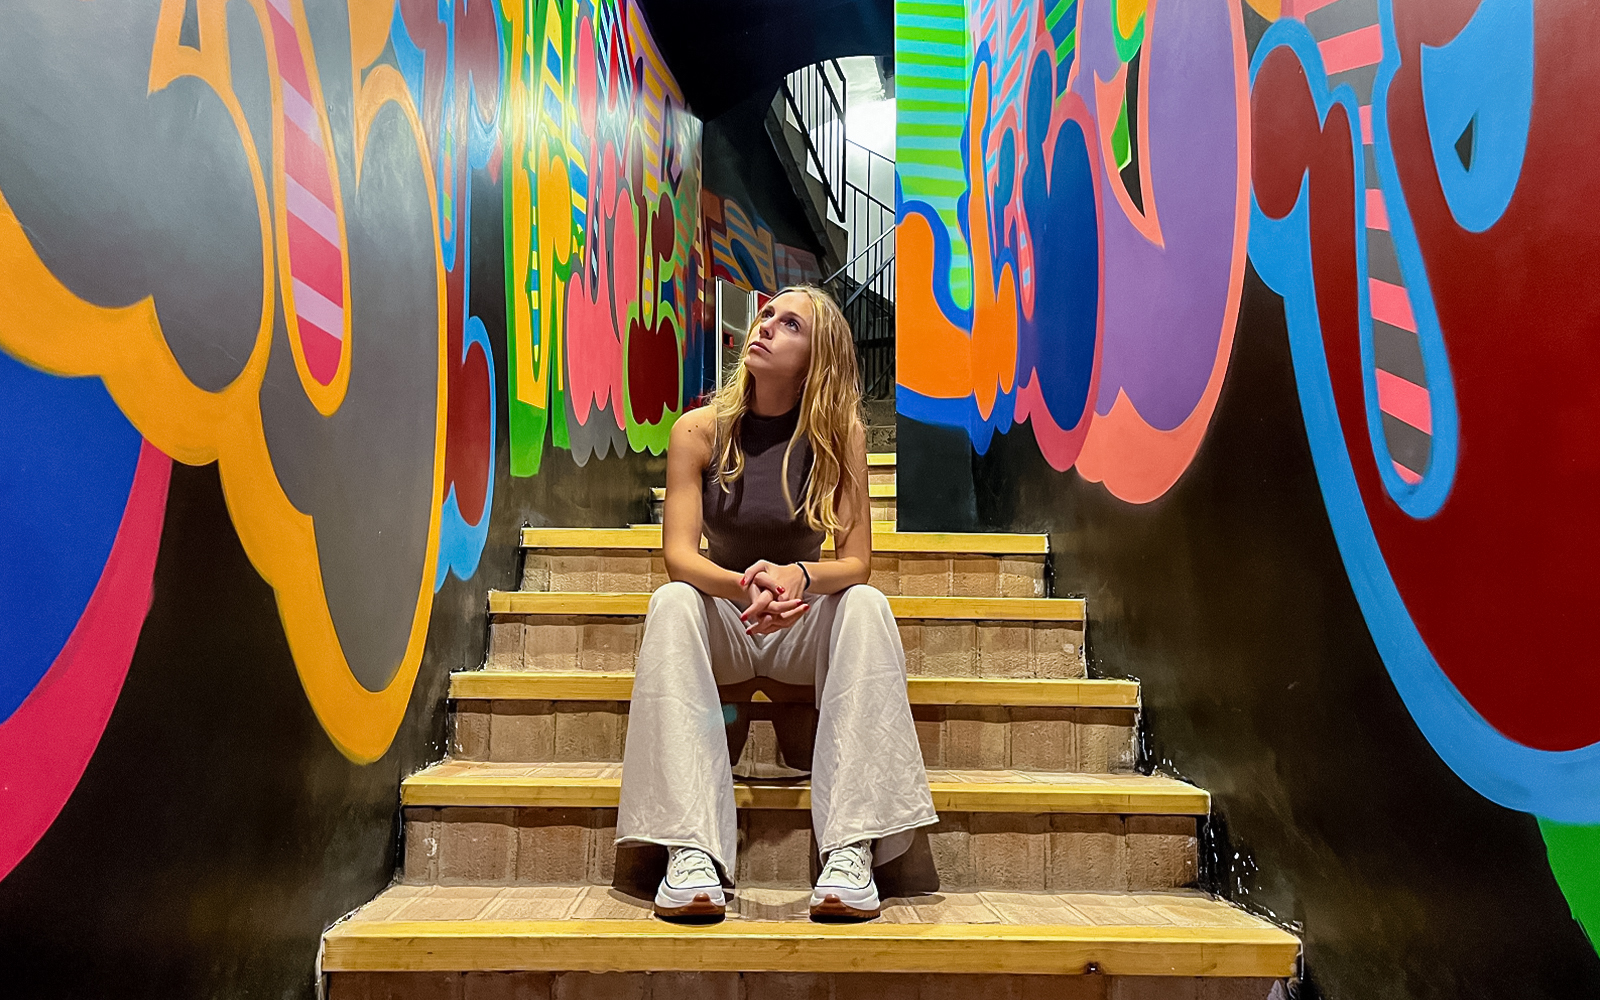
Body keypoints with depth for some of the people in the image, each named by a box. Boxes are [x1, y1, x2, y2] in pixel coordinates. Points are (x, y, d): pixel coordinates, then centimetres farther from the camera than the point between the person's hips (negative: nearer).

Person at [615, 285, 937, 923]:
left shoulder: (839, 436, -9)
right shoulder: (699, 431, -8)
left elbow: (856, 564, -13)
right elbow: (679, 555, -16)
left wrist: (798, 577, -36)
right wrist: (742, 586, -38)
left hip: (805, 628, 0)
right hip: (722, 626, 0)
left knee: (867, 606, -30)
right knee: (670, 602, -31)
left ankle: (852, 848, -35)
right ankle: (691, 851, -38)